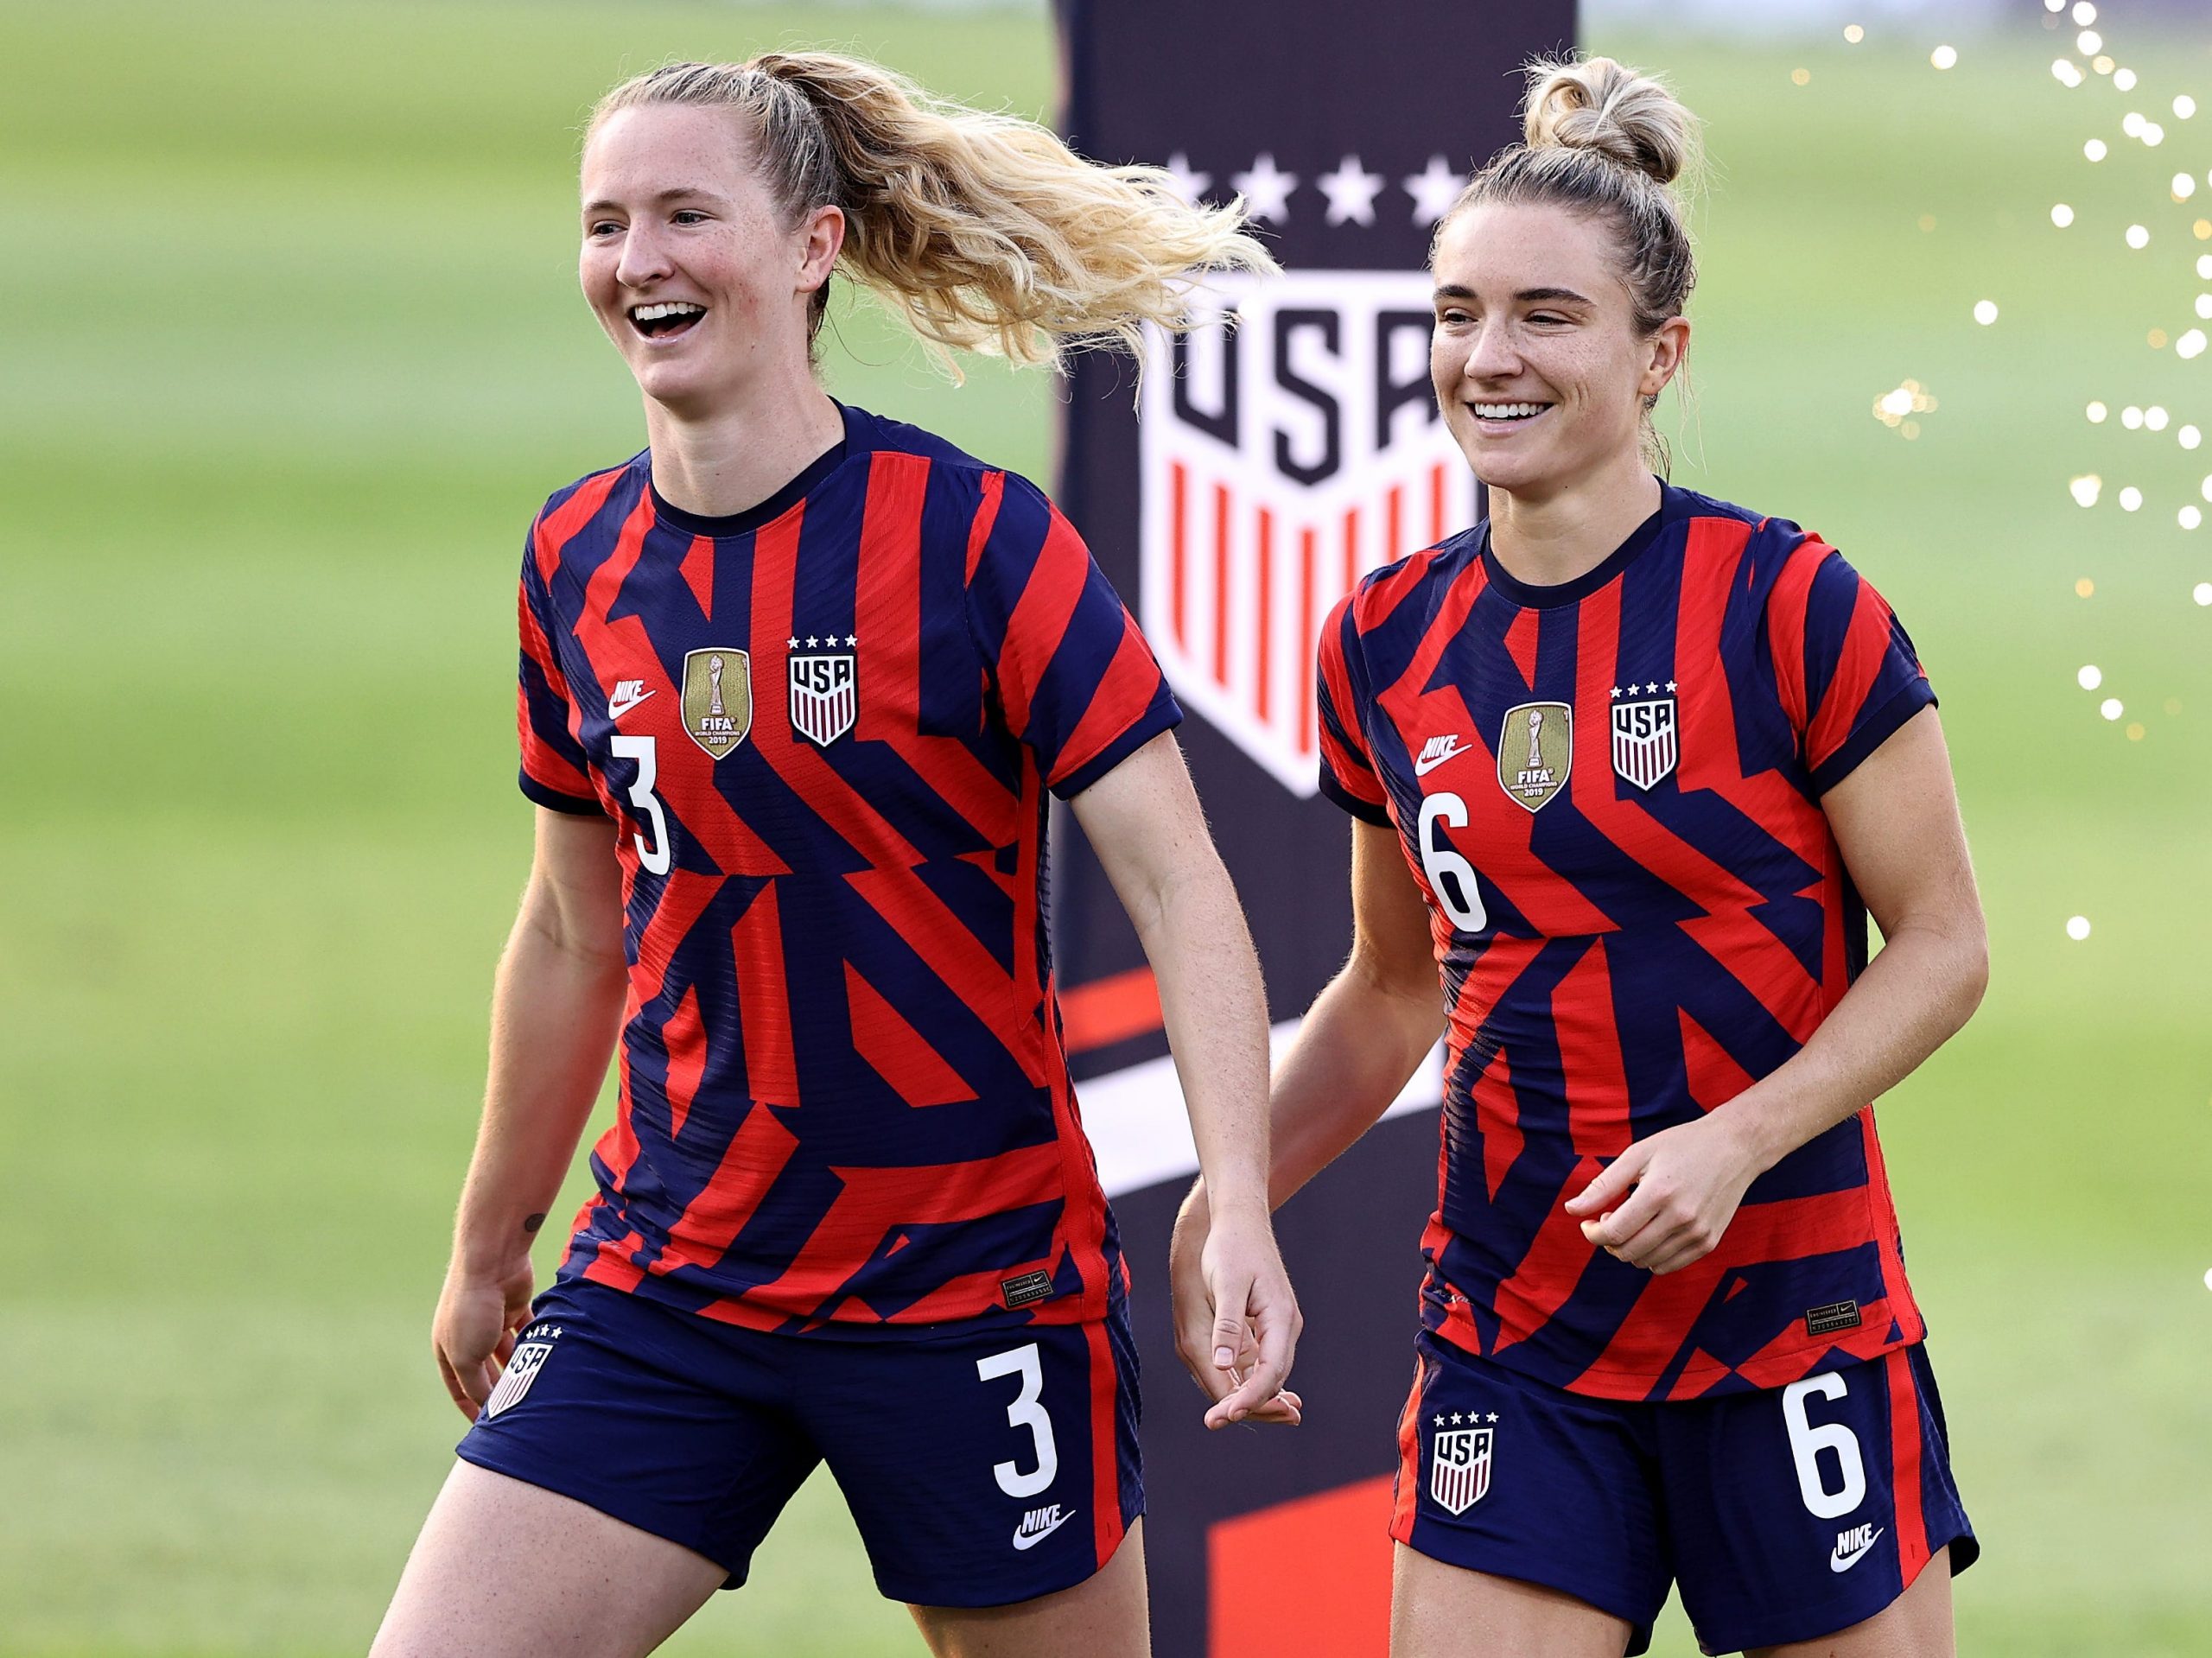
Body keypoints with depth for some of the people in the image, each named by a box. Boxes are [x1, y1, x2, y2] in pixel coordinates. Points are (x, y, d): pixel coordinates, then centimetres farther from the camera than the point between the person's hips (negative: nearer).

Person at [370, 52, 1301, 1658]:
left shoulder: (977, 537, -10)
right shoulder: (578, 561, 5)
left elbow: (1178, 882, -13)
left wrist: (1244, 1213, -26)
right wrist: (489, 1252, 25)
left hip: (973, 1280, -4)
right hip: (670, 1284, 4)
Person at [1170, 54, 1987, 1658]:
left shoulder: (1792, 606, -9)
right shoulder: (1389, 643, 5)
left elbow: (1943, 945, -5)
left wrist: (1737, 1138, -18)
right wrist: (1214, 1213, 6)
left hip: (1792, 1304, -3)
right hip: (1515, 1330, 4)